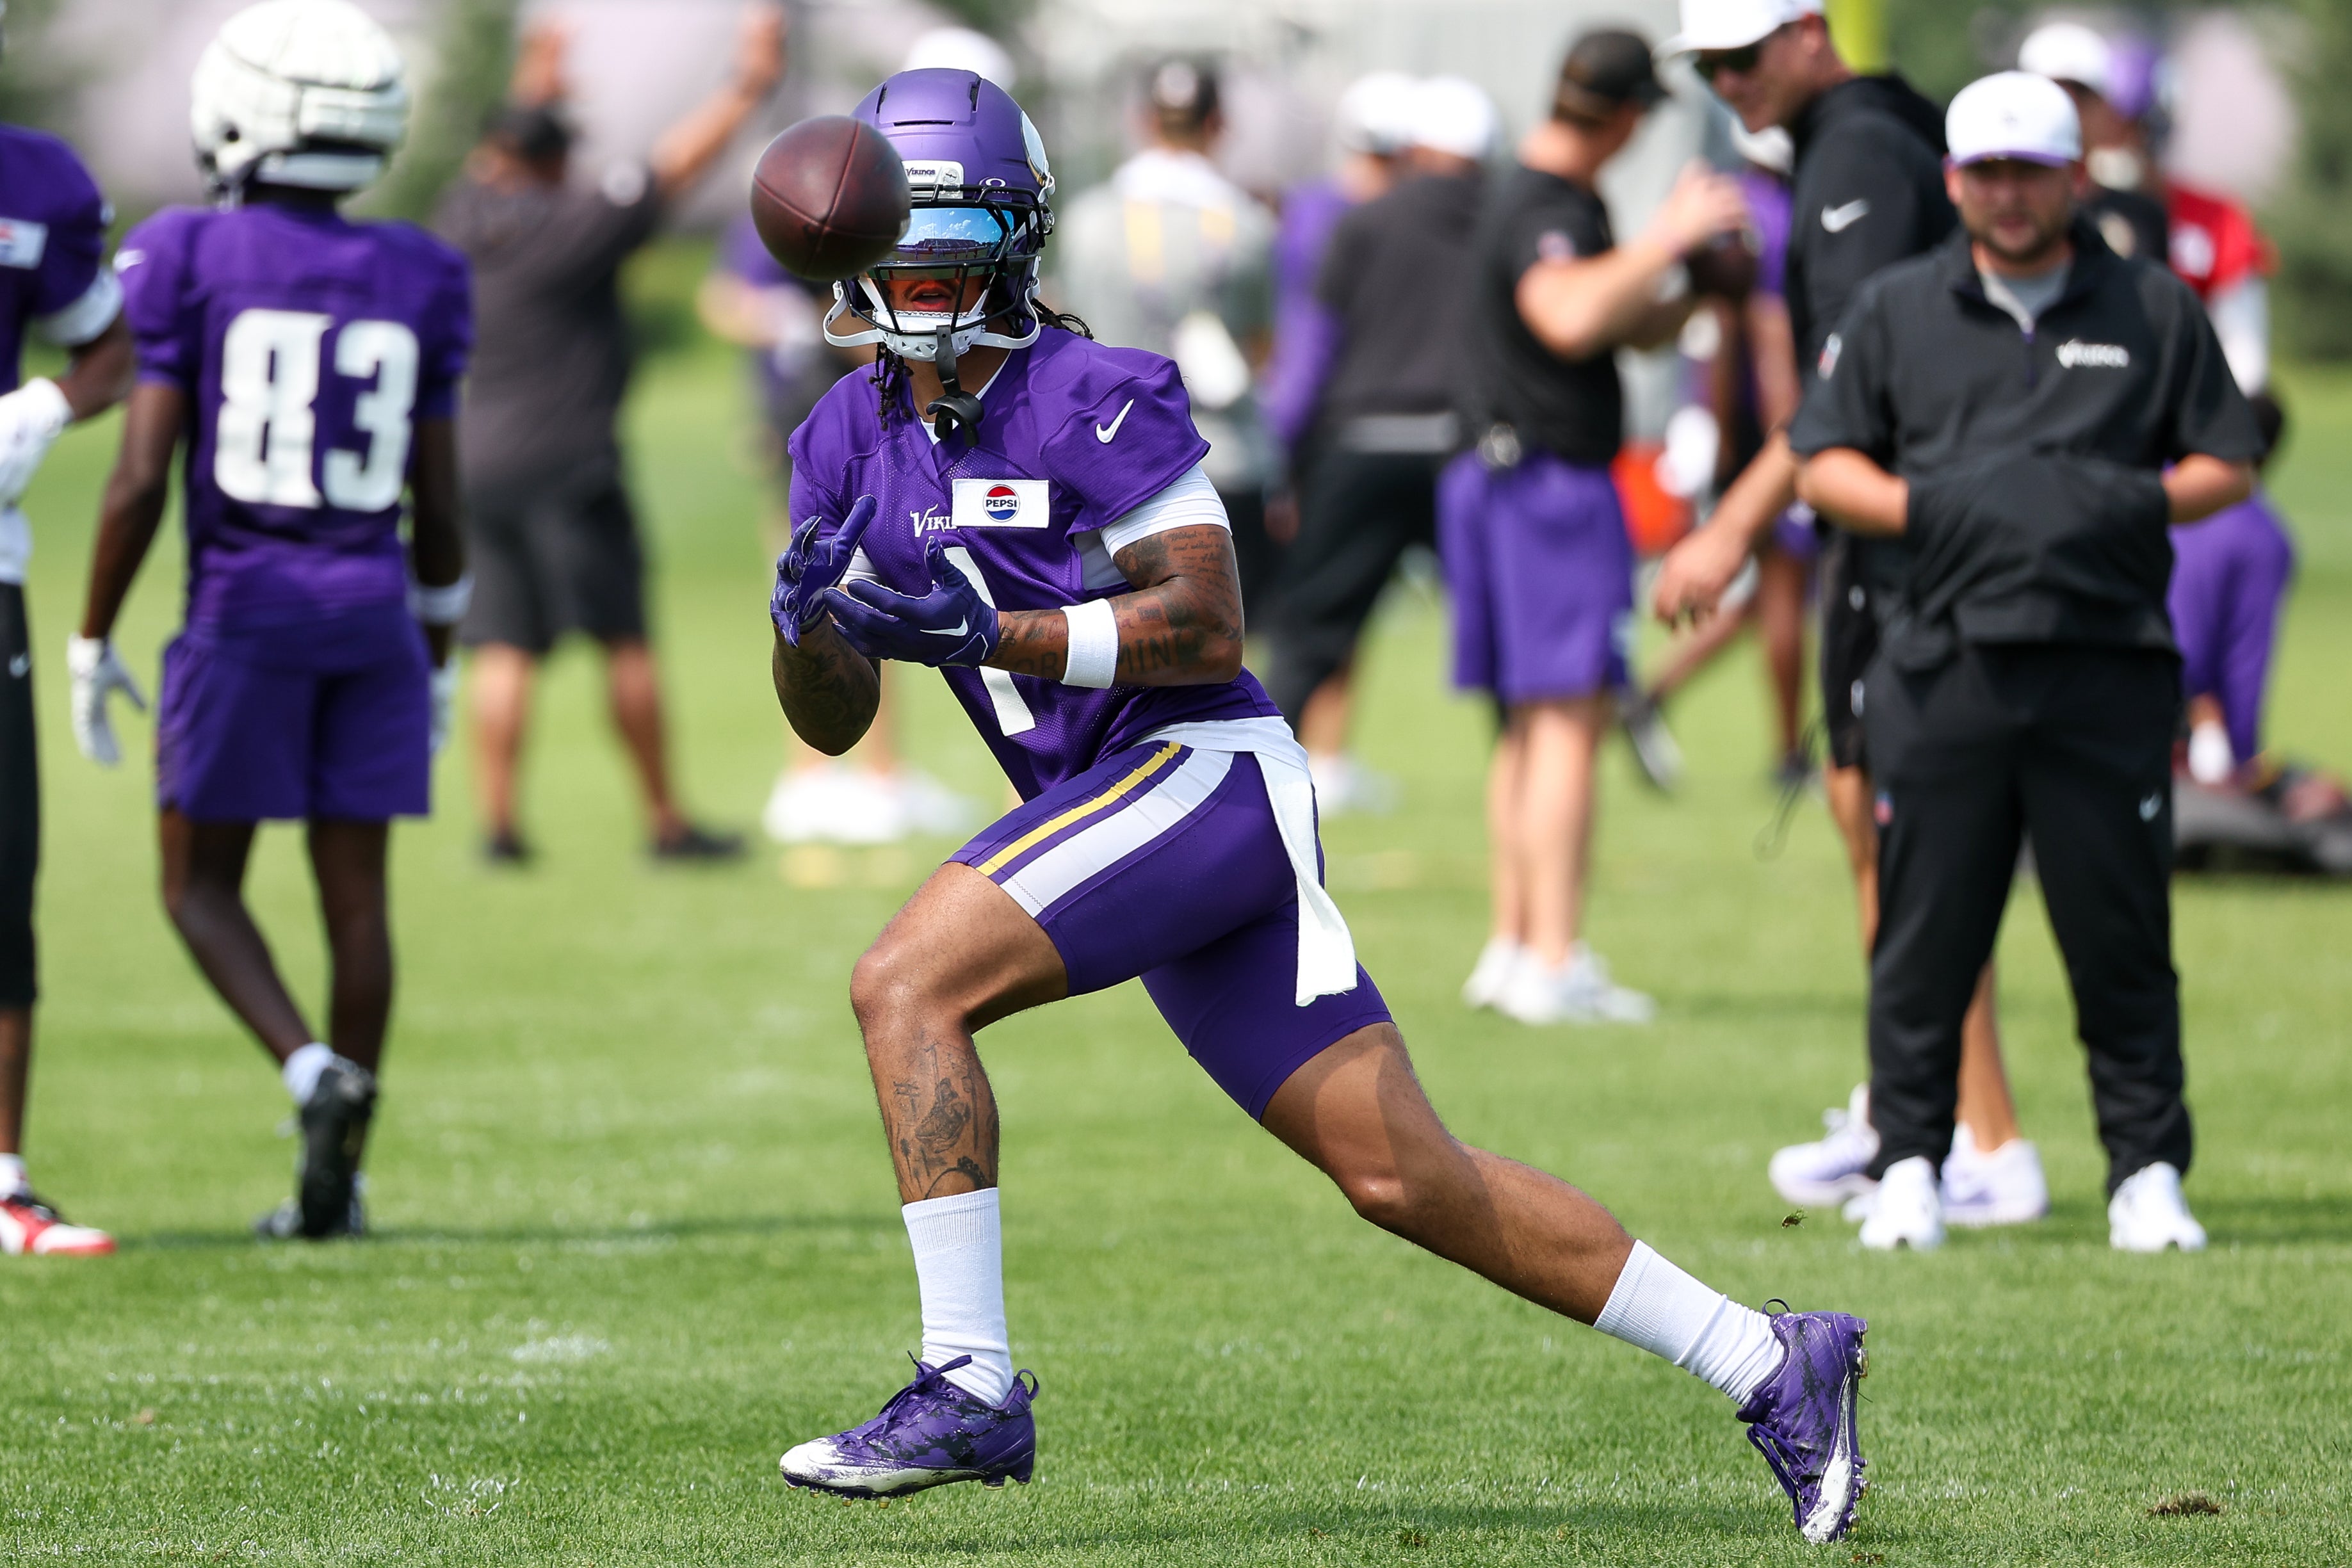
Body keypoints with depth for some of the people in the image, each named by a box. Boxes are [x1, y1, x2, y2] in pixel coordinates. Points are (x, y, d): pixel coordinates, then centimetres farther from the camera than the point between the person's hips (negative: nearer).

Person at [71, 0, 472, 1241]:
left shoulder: (190, 261, -8)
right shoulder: (415, 285, 4)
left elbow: (140, 477, -10)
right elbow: (437, 508, 7)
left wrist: (92, 642, -1)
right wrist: (439, 665, 18)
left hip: (245, 609, -3)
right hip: (375, 613, 3)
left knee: (202, 882, 9)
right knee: (355, 889, 8)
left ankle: (316, 1072, -16)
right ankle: (335, 1179, 9)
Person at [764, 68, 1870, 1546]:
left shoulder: (1097, 400, -9)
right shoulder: (851, 440, 13)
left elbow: (1208, 630, -14)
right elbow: (833, 717, 12)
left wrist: (990, 629, -22)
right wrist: (811, 616, -10)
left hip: (1199, 768, -7)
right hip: (1119, 805, 7)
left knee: (906, 982, -19)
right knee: (1405, 1178, 6)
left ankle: (972, 1388, -17)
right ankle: (1770, 1363, 11)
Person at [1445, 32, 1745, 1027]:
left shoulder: (1561, 203, 18)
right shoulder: (1543, 210, -15)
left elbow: (1637, 330, 24)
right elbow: (1571, 319, -36)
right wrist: (1666, 239, -29)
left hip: (1507, 481, 11)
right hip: (1552, 479, -11)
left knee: (1529, 726, 14)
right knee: (1567, 719, -12)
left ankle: (1513, 948, 18)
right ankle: (1553, 963, -17)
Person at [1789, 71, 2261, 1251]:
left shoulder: (2155, 312, 11)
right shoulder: (1894, 313, 12)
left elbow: (2228, 467, 12)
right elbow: (1822, 465, 12)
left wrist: (2132, 505, -5)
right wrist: (1931, 506, -4)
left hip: (2109, 671, -1)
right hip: (1943, 667, 1)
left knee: (2122, 939, -1)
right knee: (1924, 937, 1)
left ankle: (2148, 1175, 5)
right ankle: (1908, 1168, 10)